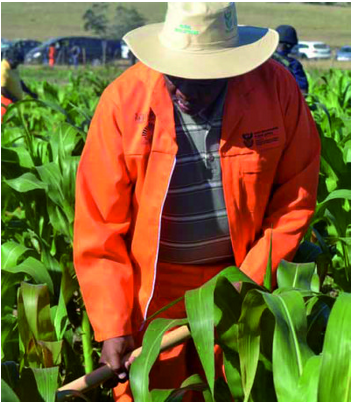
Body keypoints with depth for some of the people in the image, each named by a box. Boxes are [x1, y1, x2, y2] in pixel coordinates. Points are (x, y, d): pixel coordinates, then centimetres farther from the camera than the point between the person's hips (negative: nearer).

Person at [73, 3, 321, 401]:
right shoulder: (123, 102, -17)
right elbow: (99, 224, -13)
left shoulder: (275, 87, -12)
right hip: (151, 283, -1)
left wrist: (251, 280, -9)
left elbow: (296, 194, -3)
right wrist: (113, 326, -14)